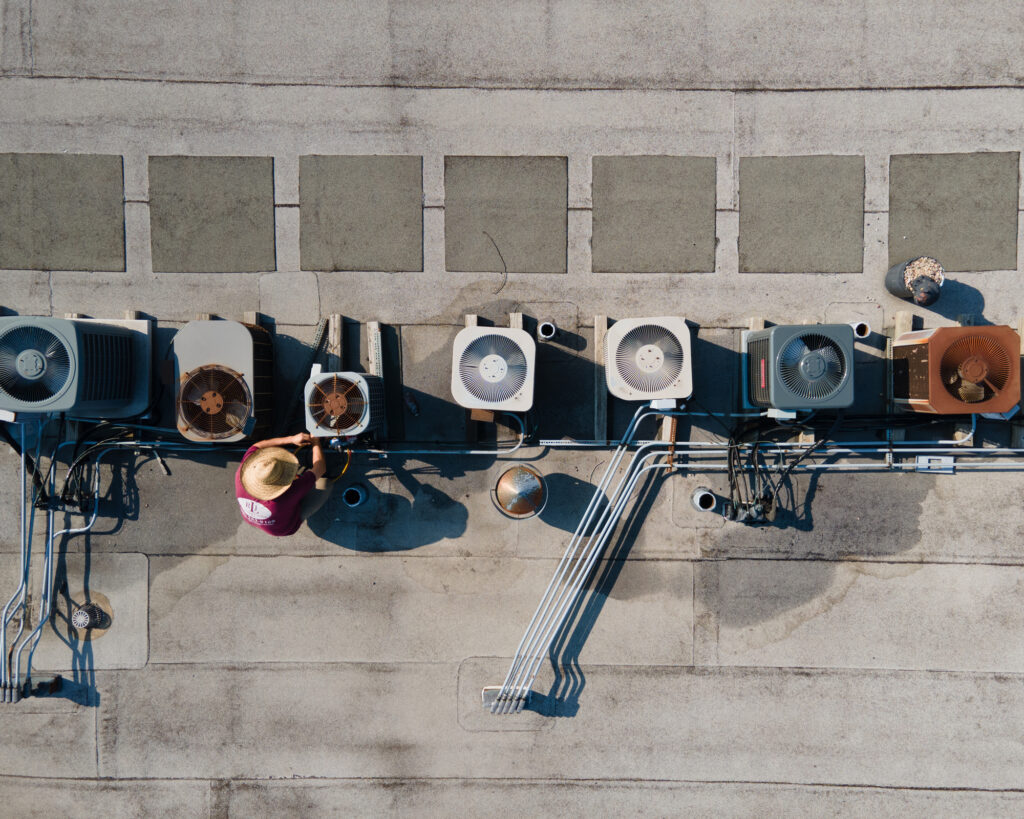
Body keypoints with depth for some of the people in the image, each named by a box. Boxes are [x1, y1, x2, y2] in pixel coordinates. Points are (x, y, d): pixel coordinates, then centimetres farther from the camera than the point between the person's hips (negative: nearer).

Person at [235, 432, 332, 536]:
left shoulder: (241, 474, -36)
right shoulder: (286, 496, -45)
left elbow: (257, 446, -15)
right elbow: (320, 468, -31)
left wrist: (292, 439, -19)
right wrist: (316, 442, -17)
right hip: (286, 526, -4)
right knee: (325, 484, -4)